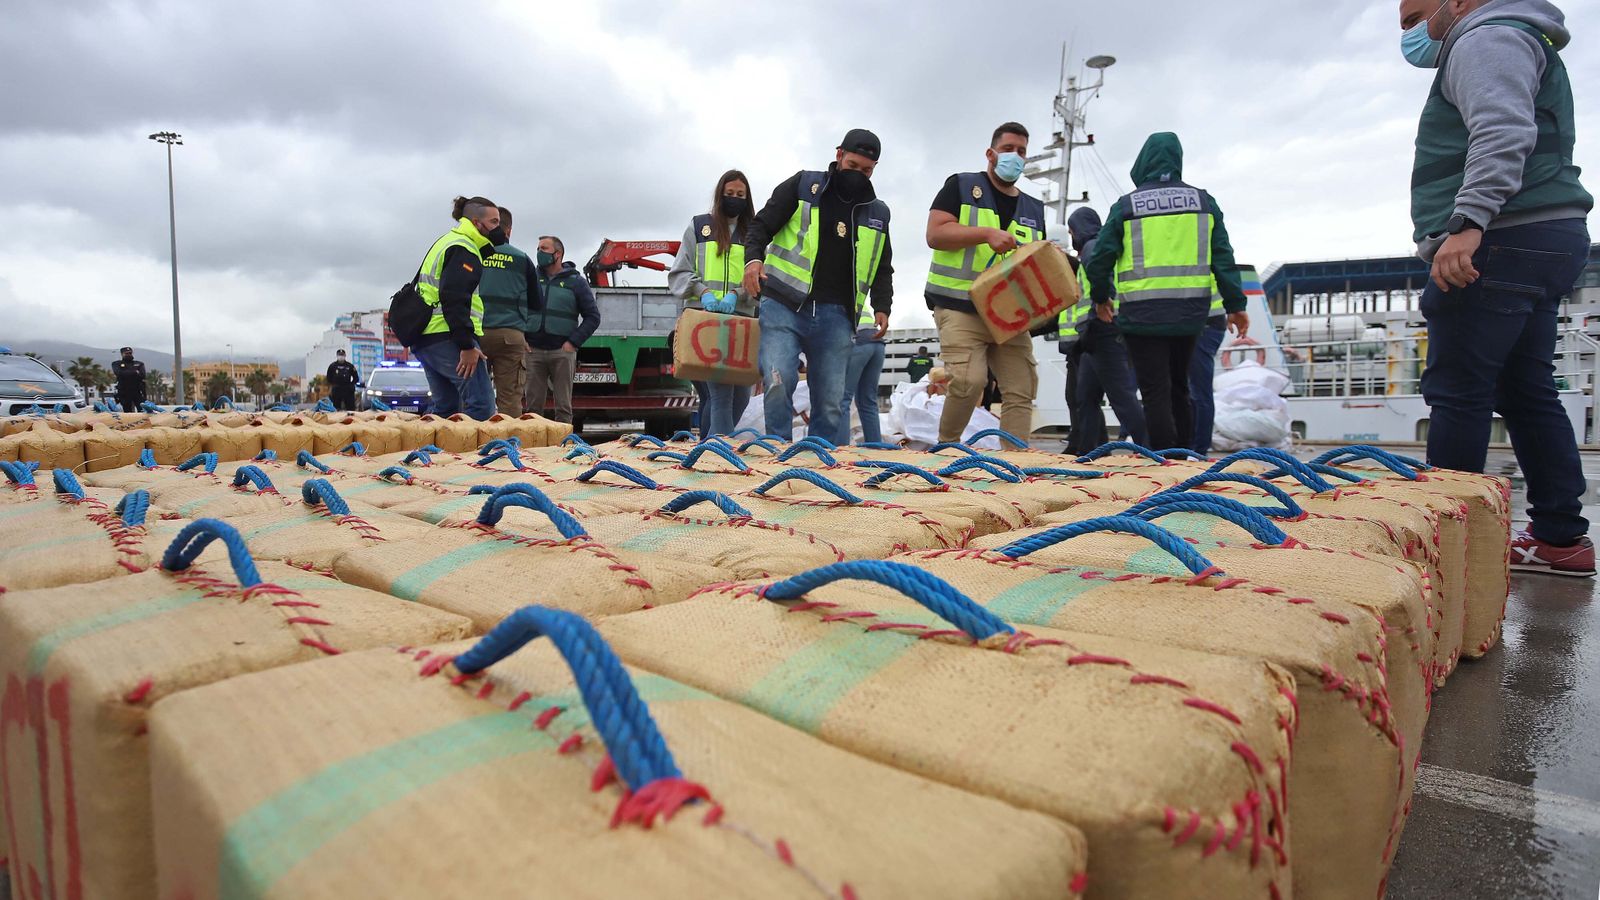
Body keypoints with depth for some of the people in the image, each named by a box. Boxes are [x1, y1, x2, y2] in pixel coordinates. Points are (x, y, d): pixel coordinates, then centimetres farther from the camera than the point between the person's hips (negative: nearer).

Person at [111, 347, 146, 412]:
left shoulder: (139, 364, 15)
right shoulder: (116, 364, 13)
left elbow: (142, 375, -3)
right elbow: (119, 373, -8)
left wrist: (126, 374, -5)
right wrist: (135, 372, -6)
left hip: (138, 392, 0)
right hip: (124, 392, 0)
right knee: (127, 412, 2)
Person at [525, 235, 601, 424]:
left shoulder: (576, 281, 5)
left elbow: (593, 317, 4)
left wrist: (574, 342, -6)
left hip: (562, 351, -2)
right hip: (533, 350, 2)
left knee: (563, 407, 1)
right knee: (533, 405, 4)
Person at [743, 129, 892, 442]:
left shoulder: (877, 213, 19)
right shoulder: (802, 185, 8)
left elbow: (883, 268, 25)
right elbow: (761, 225, 5)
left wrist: (882, 306, 7)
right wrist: (753, 258, -16)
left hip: (836, 316, 4)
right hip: (784, 306, -3)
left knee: (830, 403, 2)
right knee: (778, 385, -20)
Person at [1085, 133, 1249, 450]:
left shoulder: (1126, 206, 1)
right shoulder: (1202, 201, 9)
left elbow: (1100, 257, 1)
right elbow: (1223, 257, 6)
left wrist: (1100, 298, 17)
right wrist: (1235, 305, 8)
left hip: (1142, 314, -4)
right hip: (1191, 313, 4)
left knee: (1155, 393, -2)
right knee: (1179, 389, 18)